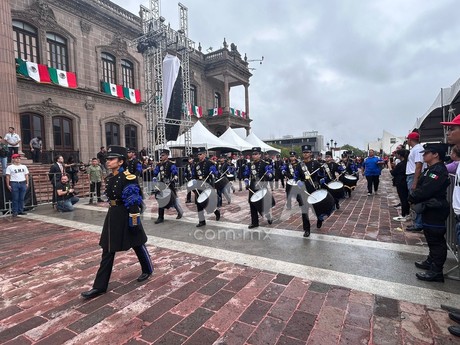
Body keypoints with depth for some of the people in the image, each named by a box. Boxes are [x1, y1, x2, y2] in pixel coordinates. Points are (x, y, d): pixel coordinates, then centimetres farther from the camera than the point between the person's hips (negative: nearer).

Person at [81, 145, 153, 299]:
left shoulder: (128, 178, -19)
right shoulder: (110, 177, 7)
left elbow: (133, 202, -20)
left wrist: (134, 222, -19)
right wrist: (113, 214, 22)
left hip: (126, 216, -8)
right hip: (113, 215, 8)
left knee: (137, 244, 10)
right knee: (108, 250, 11)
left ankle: (148, 269, 36)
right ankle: (100, 286, 25)